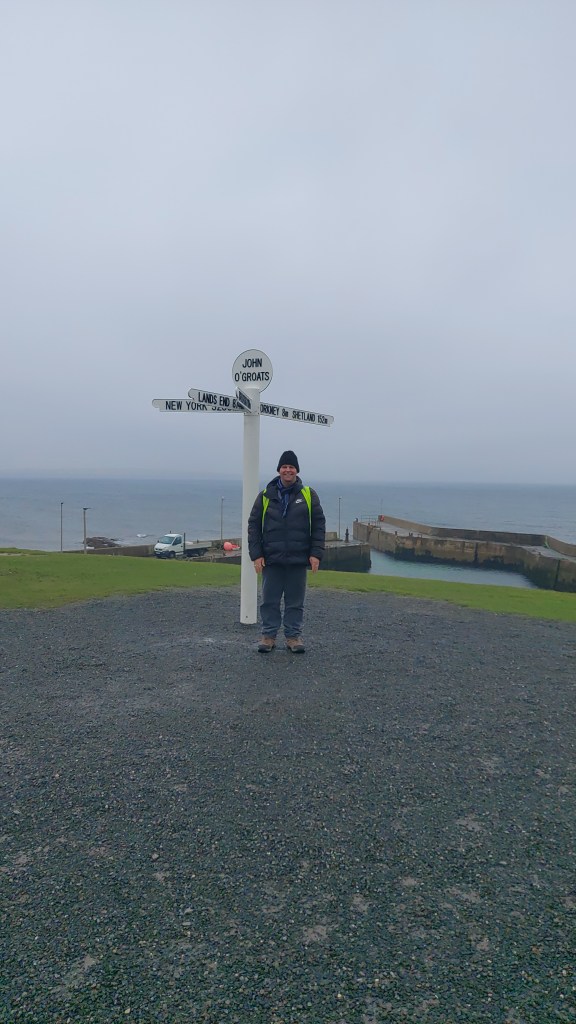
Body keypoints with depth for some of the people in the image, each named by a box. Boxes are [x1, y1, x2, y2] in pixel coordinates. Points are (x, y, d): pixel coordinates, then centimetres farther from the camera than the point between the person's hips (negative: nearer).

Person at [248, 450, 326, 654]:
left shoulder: (308, 495, 4)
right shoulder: (265, 496, 4)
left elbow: (319, 525, 3)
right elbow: (254, 525, 4)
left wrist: (316, 554, -4)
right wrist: (256, 554, -3)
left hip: (298, 560, 0)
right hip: (271, 560, 0)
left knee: (295, 601, 8)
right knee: (270, 601, 6)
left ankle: (293, 636, 19)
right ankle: (268, 635, 18)